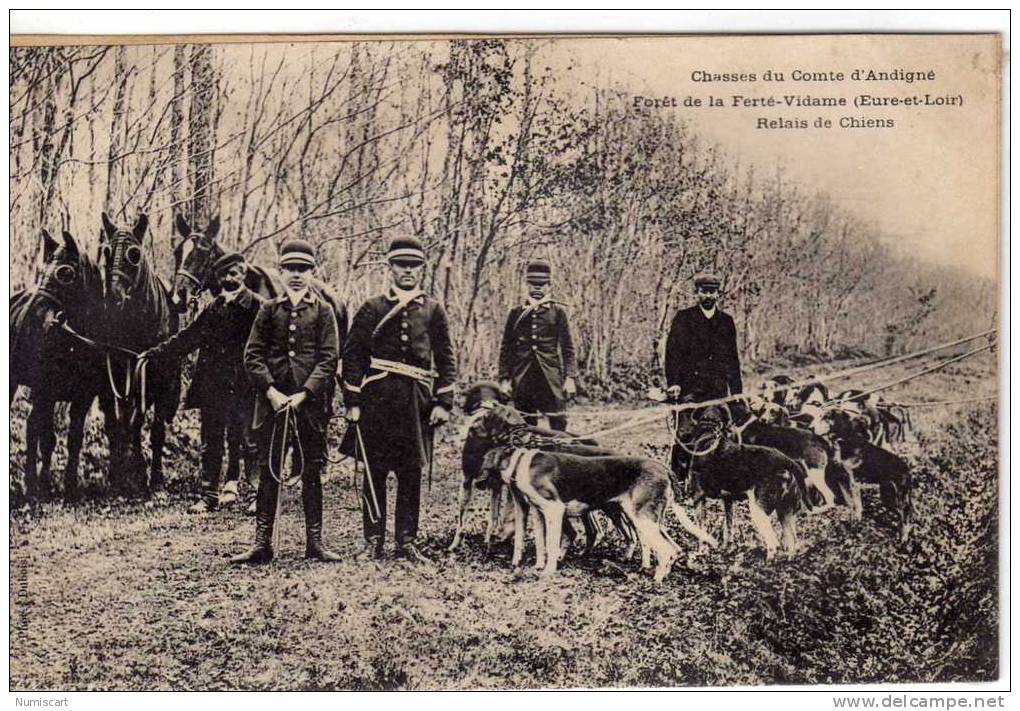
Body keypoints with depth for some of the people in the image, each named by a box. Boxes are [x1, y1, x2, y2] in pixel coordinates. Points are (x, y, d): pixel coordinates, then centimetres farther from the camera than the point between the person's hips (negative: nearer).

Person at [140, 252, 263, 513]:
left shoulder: (258, 306, -5)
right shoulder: (211, 309, 11)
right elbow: (185, 339, 17)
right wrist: (153, 354, 15)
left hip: (244, 389, -5)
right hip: (212, 388, 5)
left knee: (250, 441, -2)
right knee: (210, 444, 10)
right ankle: (209, 496, 19)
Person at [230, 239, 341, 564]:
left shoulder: (323, 311, 5)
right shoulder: (270, 309, 9)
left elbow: (329, 358, -3)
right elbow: (252, 355, 3)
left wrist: (303, 394, -13)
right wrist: (271, 391, -10)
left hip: (310, 402, -1)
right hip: (272, 401, 1)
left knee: (311, 473, 5)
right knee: (268, 472, 3)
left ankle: (314, 542, 12)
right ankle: (262, 544, 7)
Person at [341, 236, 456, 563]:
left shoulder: (433, 310, 10)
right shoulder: (372, 308, 5)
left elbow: (446, 359, 9)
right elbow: (353, 355, 3)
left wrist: (443, 402, 2)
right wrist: (352, 402, -4)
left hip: (417, 400, 1)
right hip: (377, 397, -1)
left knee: (412, 473, 4)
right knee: (373, 471, 2)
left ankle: (407, 542, 13)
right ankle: (373, 541, 10)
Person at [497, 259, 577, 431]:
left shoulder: (557, 312, 7)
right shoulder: (516, 313, 10)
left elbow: (567, 347, 5)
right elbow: (506, 348, 10)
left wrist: (570, 377, -3)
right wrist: (504, 378, 3)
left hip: (552, 379, -2)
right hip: (523, 378, 2)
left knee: (558, 423, -6)